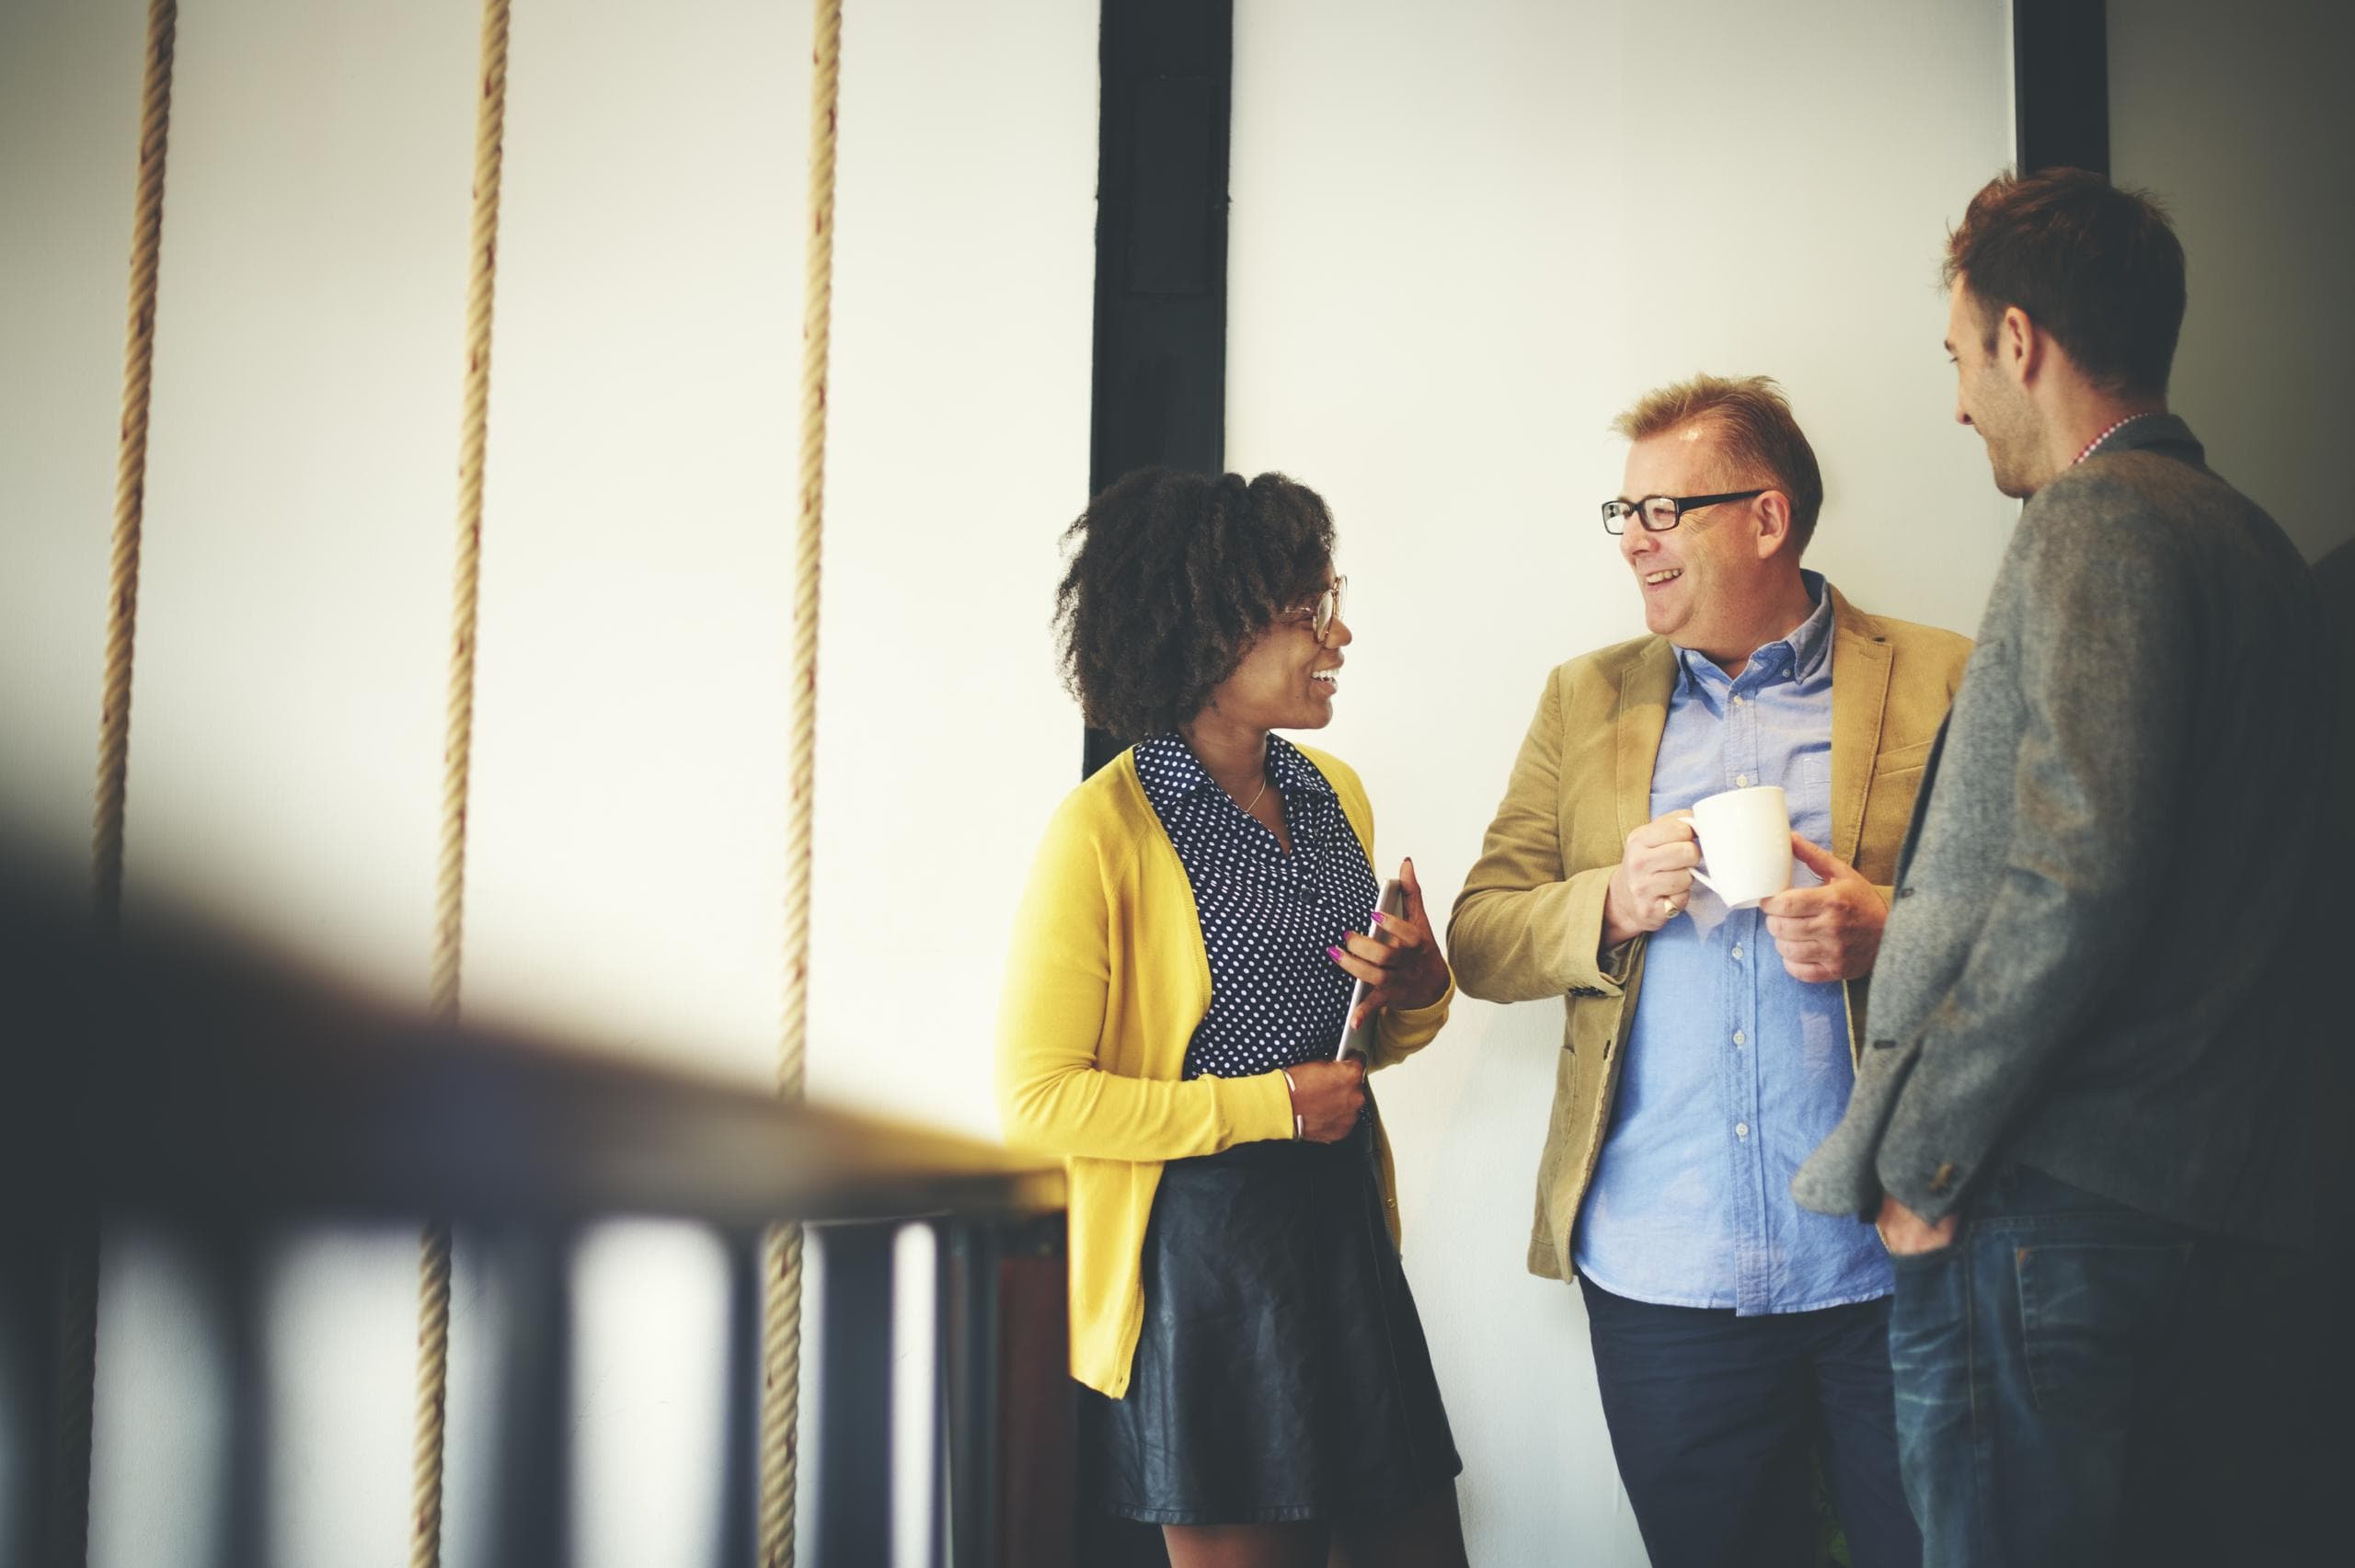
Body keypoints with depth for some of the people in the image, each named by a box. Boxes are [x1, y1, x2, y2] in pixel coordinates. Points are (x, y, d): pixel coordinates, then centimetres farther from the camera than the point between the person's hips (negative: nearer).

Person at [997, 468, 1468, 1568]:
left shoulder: (1334, 794, 9)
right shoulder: (1105, 830, -13)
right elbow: (1036, 1095, -15)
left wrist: (1421, 993, -2)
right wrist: (1268, 1106, -15)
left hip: (1346, 1231, 7)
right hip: (1198, 1248, -6)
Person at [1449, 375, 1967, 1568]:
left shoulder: (1945, 688, 2)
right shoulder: (1585, 700, 11)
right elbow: (1478, 942, 9)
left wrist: (1888, 933, -17)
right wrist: (1613, 901, -10)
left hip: (1889, 1277, -2)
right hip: (1662, 1278, 3)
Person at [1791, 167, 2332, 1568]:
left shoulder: (2098, 521, -10)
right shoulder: (2257, 544, 18)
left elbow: (2081, 876, -21)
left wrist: (1921, 1157, -13)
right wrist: (1905, 913, 25)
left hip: (2054, 1197, -9)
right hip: (2227, 1212, 10)